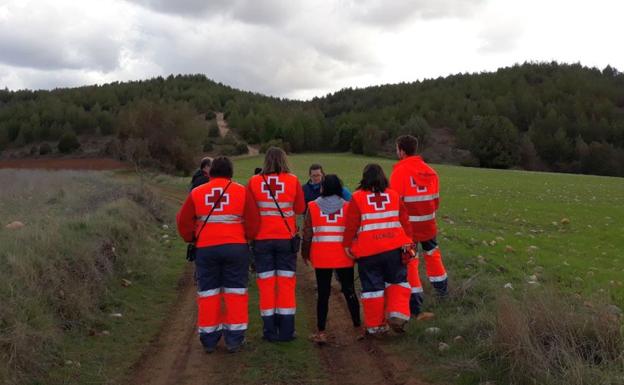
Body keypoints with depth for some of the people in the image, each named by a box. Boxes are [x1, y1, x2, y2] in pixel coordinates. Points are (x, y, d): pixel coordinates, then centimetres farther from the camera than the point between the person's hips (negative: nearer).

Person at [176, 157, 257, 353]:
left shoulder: (196, 193, 3)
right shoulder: (241, 191, 0)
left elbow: (184, 222, 5)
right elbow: (252, 222, -2)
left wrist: (192, 238, 22)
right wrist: (247, 237, 16)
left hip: (206, 249, 1)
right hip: (236, 248, -1)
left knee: (208, 293, 10)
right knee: (235, 292, 7)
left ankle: (209, 339, 16)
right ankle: (234, 339, 9)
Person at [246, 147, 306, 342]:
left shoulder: (254, 182, -5)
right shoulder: (293, 181, -6)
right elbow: (300, 208, 2)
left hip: (262, 239, 0)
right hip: (286, 238, 0)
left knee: (266, 283, 8)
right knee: (286, 282, 8)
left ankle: (270, 330, 11)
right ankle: (286, 331, 11)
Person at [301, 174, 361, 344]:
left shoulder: (313, 206, -2)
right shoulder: (348, 206, 0)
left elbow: (307, 234, -2)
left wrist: (305, 253, 11)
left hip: (321, 257, 0)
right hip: (344, 257, 0)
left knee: (323, 294, 6)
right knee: (349, 292, 12)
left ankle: (321, 332, 8)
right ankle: (358, 326, 20)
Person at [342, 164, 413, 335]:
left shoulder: (357, 197, -5)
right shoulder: (394, 195, 5)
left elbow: (351, 225, -5)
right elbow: (404, 220, 6)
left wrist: (347, 244, 4)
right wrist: (407, 241, 12)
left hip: (368, 252, -2)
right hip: (394, 248, 2)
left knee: (372, 287, 8)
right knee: (398, 282, 18)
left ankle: (375, 325, 16)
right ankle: (397, 314, 2)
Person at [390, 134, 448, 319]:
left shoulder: (399, 171, -14)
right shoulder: (430, 171, 2)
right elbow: (436, 200, 9)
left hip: (408, 225, -5)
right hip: (428, 224, 5)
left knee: (409, 262, 4)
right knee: (432, 254, 25)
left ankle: (415, 306, 7)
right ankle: (442, 289, 42)